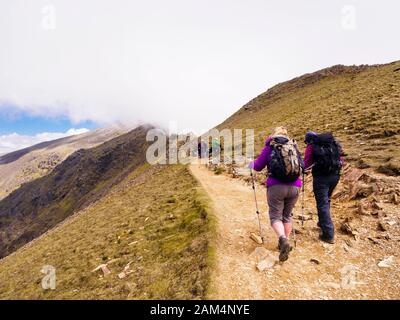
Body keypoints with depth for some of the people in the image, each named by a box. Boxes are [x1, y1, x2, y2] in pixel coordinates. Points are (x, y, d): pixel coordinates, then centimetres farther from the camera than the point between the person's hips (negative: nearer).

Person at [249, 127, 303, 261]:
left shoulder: (270, 147, 2)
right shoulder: (294, 146, 11)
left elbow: (258, 166, 6)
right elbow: (301, 165, 20)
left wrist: (251, 164, 28)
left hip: (276, 186, -3)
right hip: (294, 187, 4)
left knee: (275, 216, 5)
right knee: (287, 215, 20)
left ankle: (283, 240, -19)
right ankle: (286, 242, 24)